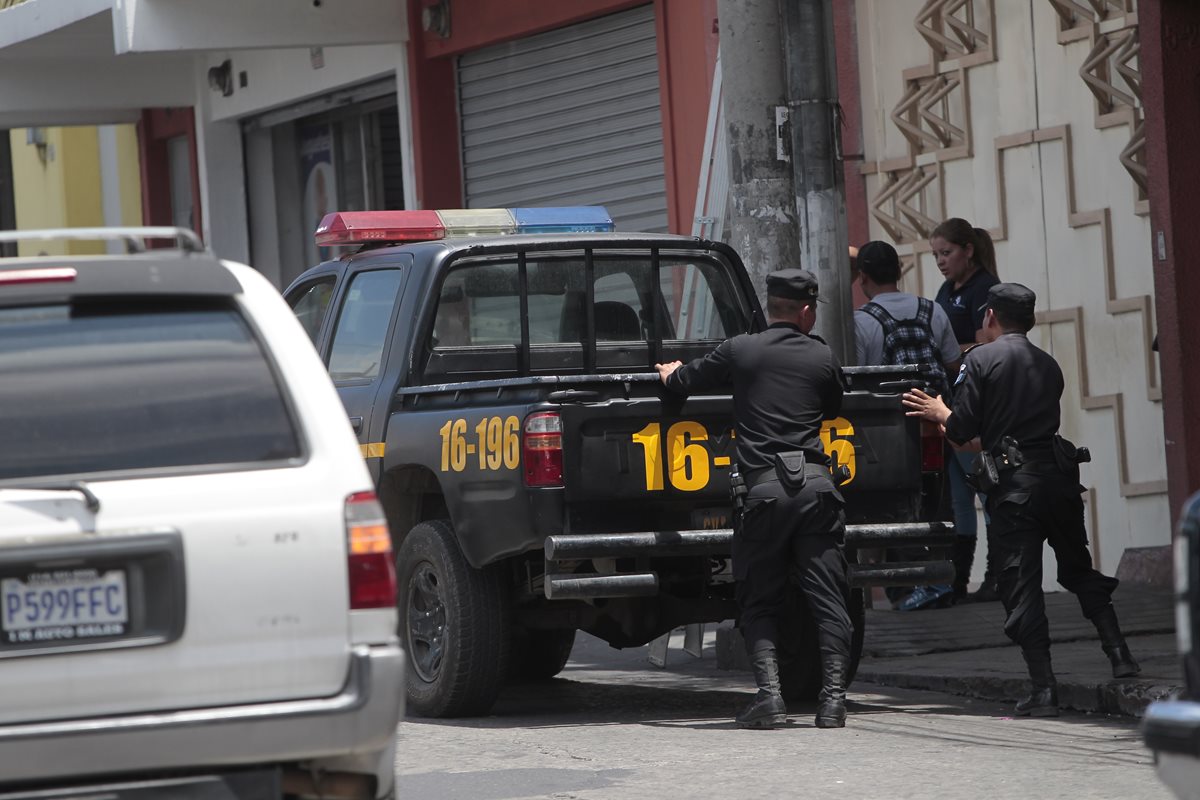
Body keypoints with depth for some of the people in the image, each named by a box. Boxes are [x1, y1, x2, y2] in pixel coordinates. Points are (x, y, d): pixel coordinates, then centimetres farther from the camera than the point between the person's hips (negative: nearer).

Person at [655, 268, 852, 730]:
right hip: (816, 483, 1)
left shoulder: (739, 351, 5)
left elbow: (683, 382, 17)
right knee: (828, 598, 5)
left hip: (766, 488, -1)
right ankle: (833, 697, -3)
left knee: (758, 604, 7)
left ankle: (769, 694, -7)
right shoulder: (822, 358, 9)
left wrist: (670, 374, 41)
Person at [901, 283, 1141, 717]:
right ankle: (1118, 653, 12)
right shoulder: (1048, 365, 15)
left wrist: (939, 412, 16)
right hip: (1059, 477, 5)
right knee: (1079, 570, 21)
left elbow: (961, 431, -7)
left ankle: (1043, 688, -6)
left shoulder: (980, 360, -4)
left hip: (1014, 485, -5)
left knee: (1020, 586, -2)